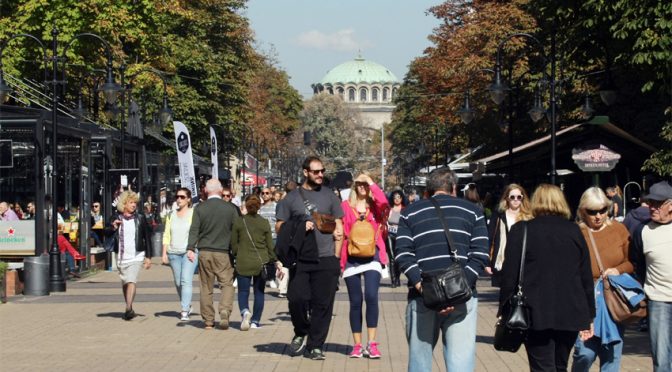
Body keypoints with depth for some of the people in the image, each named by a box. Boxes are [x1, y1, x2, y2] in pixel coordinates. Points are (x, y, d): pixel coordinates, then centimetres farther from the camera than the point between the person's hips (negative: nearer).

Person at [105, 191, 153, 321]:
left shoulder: (140, 218, 0)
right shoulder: (116, 218, 2)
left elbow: (147, 238, 4)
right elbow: (106, 233, -2)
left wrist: (148, 257, 2)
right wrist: (113, 227, -24)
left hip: (136, 256, -3)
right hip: (121, 256, 3)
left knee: (131, 281, -18)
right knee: (125, 283, 13)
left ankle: (128, 309, -24)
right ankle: (129, 309, 26)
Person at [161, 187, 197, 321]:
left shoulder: (194, 214, -1)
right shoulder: (171, 216, 13)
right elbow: (166, 235, 12)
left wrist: (193, 250, -14)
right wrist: (164, 253, 4)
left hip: (190, 252, -5)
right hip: (174, 253, 5)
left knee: (186, 281, -16)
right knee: (178, 283, 9)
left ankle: (184, 311, -19)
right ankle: (187, 306, 26)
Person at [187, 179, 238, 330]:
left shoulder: (199, 208, 0)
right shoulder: (230, 208, 0)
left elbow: (194, 229, -8)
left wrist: (191, 248, -12)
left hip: (204, 252, 1)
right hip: (223, 252, -1)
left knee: (206, 287, 8)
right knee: (227, 284, 5)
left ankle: (208, 320, 12)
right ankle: (225, 310, -17)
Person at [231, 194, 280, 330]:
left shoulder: (238, 221, -4)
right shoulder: (264, 223, -1)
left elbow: (233, 243, 1)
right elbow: (270, 245, 3)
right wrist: (275, 261, 13)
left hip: (243, 263, -1)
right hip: (261, 262, 1)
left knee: (243, 291, 6)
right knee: (259, 292, 10)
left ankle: (245, 311, -22)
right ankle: (255, 321, 11)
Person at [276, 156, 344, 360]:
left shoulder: (329, 196, 11)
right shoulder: (291, 198, 8)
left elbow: (339, 228, 11)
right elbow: (279, 227, 8)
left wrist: (336, 256, 3)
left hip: (326, 259, 1)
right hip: (300, 259, 0)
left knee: (322, 304, 0)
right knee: (297, 299, -8)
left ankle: (315, 346, 9)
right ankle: (301, 332, 20)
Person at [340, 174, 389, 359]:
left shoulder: (375, 205, 7)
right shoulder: (346, 206, 6)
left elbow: (384, 203, -16)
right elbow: (340, 232, 4)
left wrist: (371, 182, -9)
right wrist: (340, 259, -4)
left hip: (372, 256, -1)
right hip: (351, 258, 1)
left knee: (371, 296, -16)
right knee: (355, 302, 4)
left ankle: (372, 344, -12)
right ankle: (357, 345, 11)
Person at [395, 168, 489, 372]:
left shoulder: (410, 212, 13)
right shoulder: (472, 211, 12)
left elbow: (402, 254, -2)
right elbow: (480, 256, -1)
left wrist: (421, 286, -9)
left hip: (421, 298, 1)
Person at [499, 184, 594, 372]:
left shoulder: (521, 230, -2)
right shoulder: (574, 231, 8)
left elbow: (510, 276, -4)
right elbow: (586, 277, 9)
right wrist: (588, 316, 15)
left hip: (537, 314, -4)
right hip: (570, 314, 4)